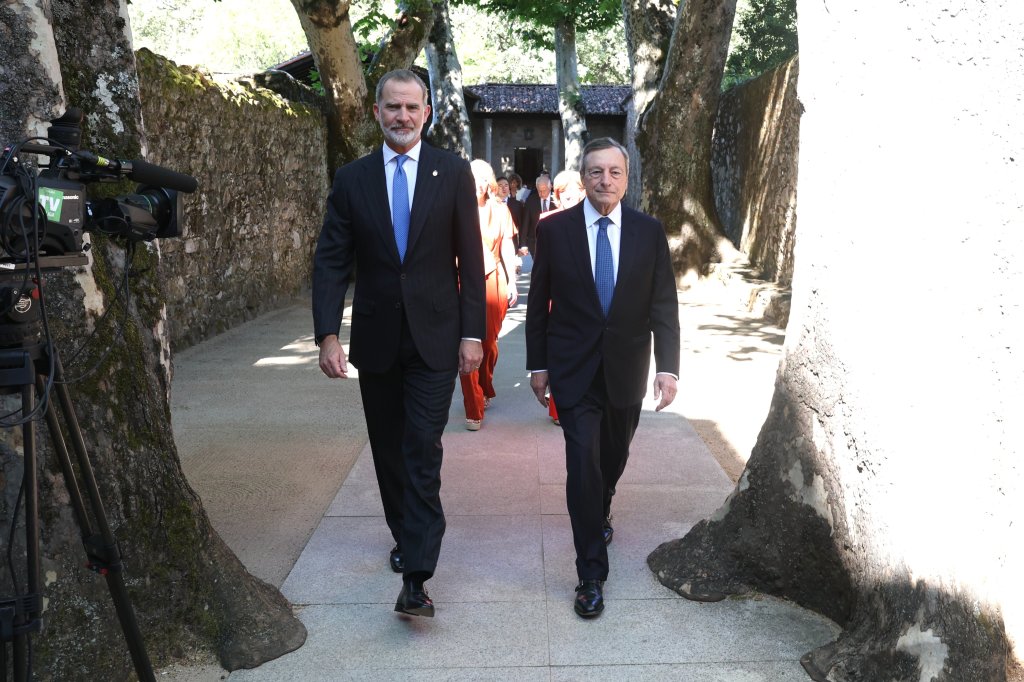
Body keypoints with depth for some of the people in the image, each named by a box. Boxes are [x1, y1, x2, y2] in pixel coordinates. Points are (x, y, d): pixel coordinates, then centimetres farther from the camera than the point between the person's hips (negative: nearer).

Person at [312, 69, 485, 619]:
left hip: (434, 337, -3)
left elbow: (470, 259, -1)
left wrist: (472, 333, -6)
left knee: (423, 451, -8)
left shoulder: (453, 172, -1)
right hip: (376, 340, 3)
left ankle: (415, 578, -8)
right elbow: (330, 262, 0)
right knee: (388, 449, 14)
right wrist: (327, 335, -11)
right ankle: (406, 535, 35)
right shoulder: (352, 179, 3)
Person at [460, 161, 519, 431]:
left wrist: (512, 283, 6)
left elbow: (507, 247, 9)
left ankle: (486, 390, 36)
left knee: (489, 341, 8)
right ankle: (473, 410, 2)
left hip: (493, 281, 2)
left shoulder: (499, 210, 5)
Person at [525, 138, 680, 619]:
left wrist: (668, 367, -9)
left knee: (613, 458, 19)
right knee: (583, 466, -6)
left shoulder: (649, 232, -2)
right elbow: (538, 302, 0)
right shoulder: (555, 229, -5)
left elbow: (663, 305, -2)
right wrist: (537, 366, 1)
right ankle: (591, 575, 3)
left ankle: (600, 511, 51)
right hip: (574, 371, -2)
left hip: (626, 370, 2)